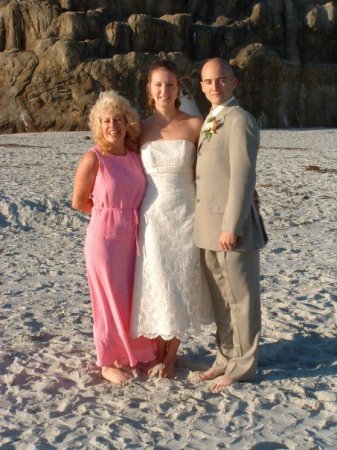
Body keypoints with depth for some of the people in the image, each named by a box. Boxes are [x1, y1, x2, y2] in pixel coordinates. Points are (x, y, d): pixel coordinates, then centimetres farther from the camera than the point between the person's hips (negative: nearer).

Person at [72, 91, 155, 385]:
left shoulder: (135, 156, 3)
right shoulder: (93, 159, -12)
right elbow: (79, 202, -4)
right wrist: (109, 212, 4)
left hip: (134, 238, 5)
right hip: (105, 238, -5)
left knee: (135, 299, 15)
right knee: (111, 301, 6)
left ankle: (134, 354, 33)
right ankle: (109, 363, 22)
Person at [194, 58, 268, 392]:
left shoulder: (239, 120, -12)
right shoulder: (209, 122, 16)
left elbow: (242, 178, -18)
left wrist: (231, 227, -21)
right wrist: (206, 225, 12)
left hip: (231, 226, -9)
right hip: (209, 227, 9)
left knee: (241, 298, 3)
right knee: (220, 299, 16)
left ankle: (242, 366, 14)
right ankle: (226, 357, 29)